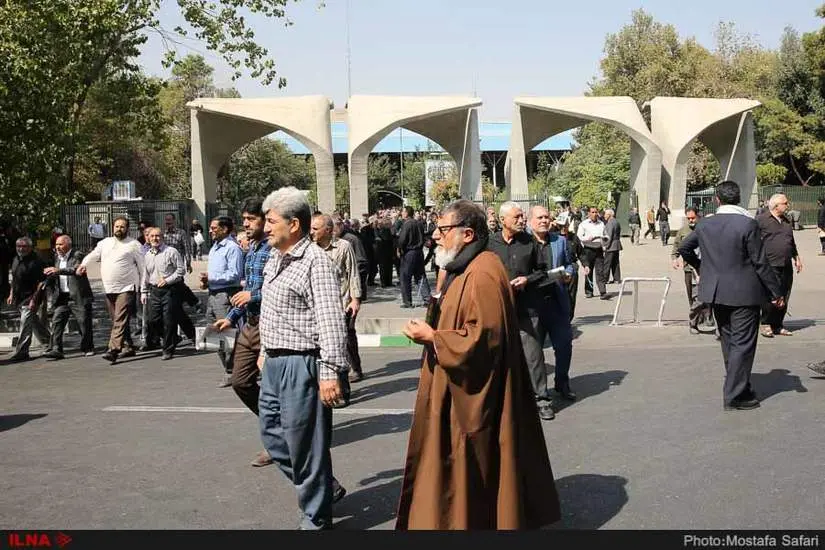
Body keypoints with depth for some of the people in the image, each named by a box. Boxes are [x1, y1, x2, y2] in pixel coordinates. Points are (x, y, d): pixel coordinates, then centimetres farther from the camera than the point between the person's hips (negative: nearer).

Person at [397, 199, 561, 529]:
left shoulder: (483, 275, -22)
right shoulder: (464, 270, 13)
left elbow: (484, 337, -27)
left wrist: (433, 338, -20)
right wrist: (432, 332, 9)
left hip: (474, 398, -11)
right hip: (461, 393, 11)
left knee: (472, 474, 1)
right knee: (462, 472, 18)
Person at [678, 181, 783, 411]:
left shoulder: (705, 224, 0)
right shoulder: (748, 224, -15)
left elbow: (684, 248, 12)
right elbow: (760, 262, -13)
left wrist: (700, 266, 25)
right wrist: (776, 292, -5)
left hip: (716, 292, 6)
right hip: (744, 293, -6)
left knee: (729, 342, 18)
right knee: (743, 344, 1)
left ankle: (739, 386, 30)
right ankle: (734, 396, 1)